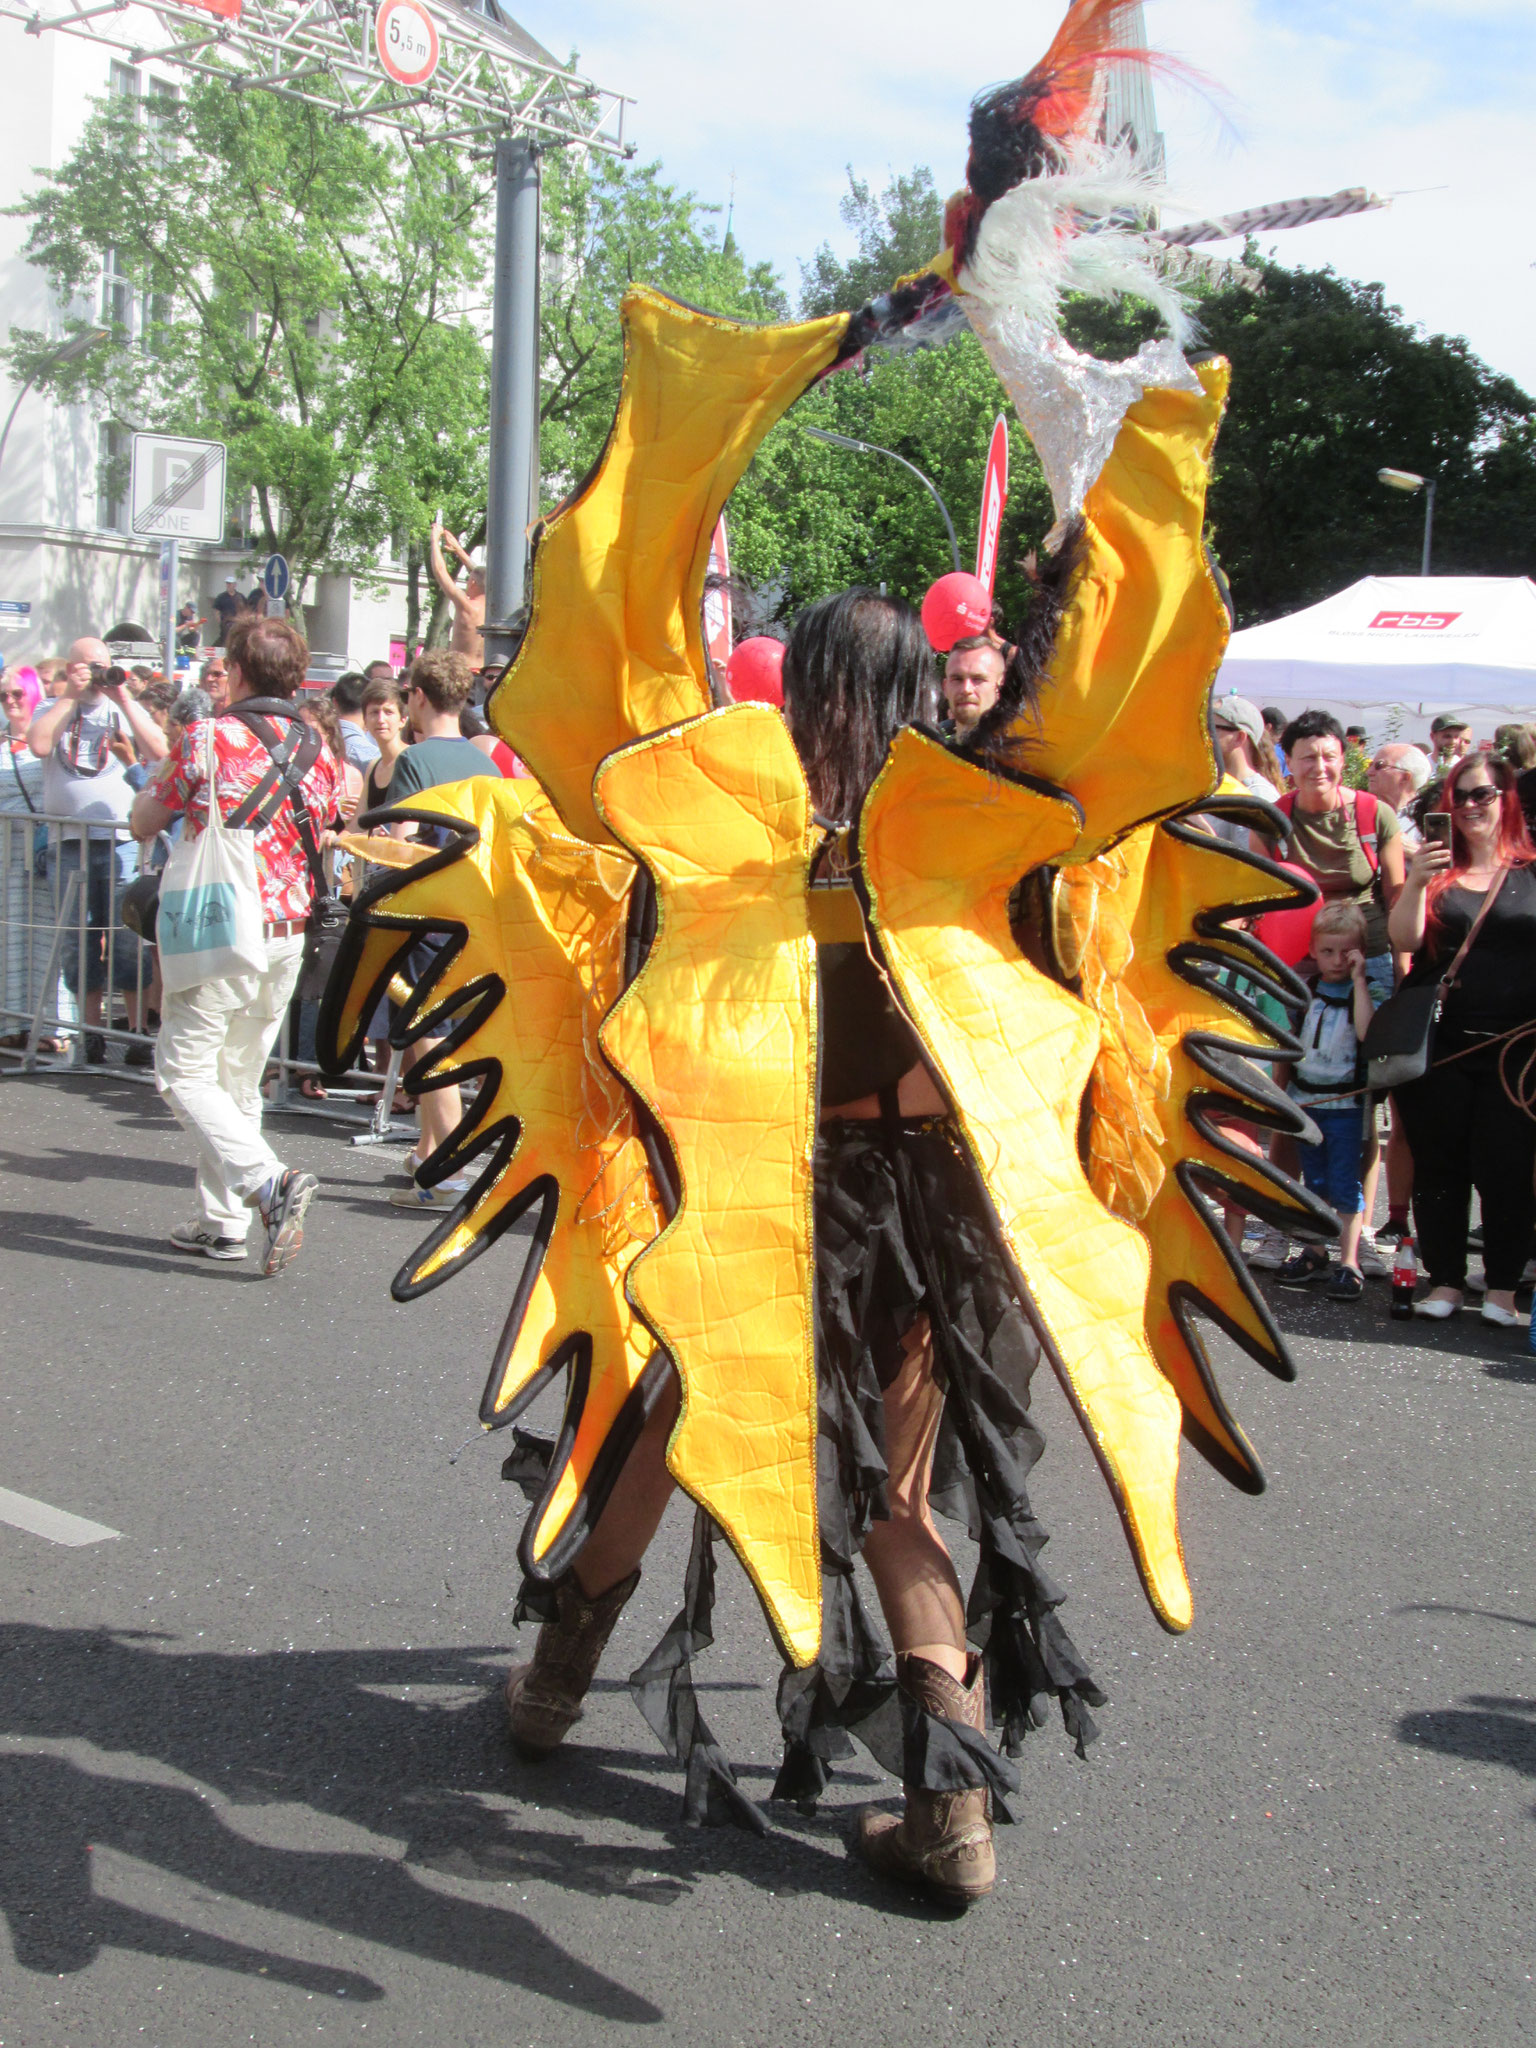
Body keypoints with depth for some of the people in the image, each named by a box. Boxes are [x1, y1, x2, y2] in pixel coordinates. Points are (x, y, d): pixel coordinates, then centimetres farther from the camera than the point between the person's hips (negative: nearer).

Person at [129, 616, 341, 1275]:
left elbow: (144, 822, 4)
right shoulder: (318, 752, 6)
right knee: (239, 1077, 16)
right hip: (289, 936, 6)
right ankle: (222, 1221, 18)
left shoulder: (207, 738, -9)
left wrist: (165, 773, 22)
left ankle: (268, 1182, -18)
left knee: (184, 1072, 0)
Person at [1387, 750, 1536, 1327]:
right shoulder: (1437, 871, 8)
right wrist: (1415, 882, -19)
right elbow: (1406, 939, -3)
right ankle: (1445, 1279, 14)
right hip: (1439, 1041, 2)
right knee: (1439, 1165, 5)